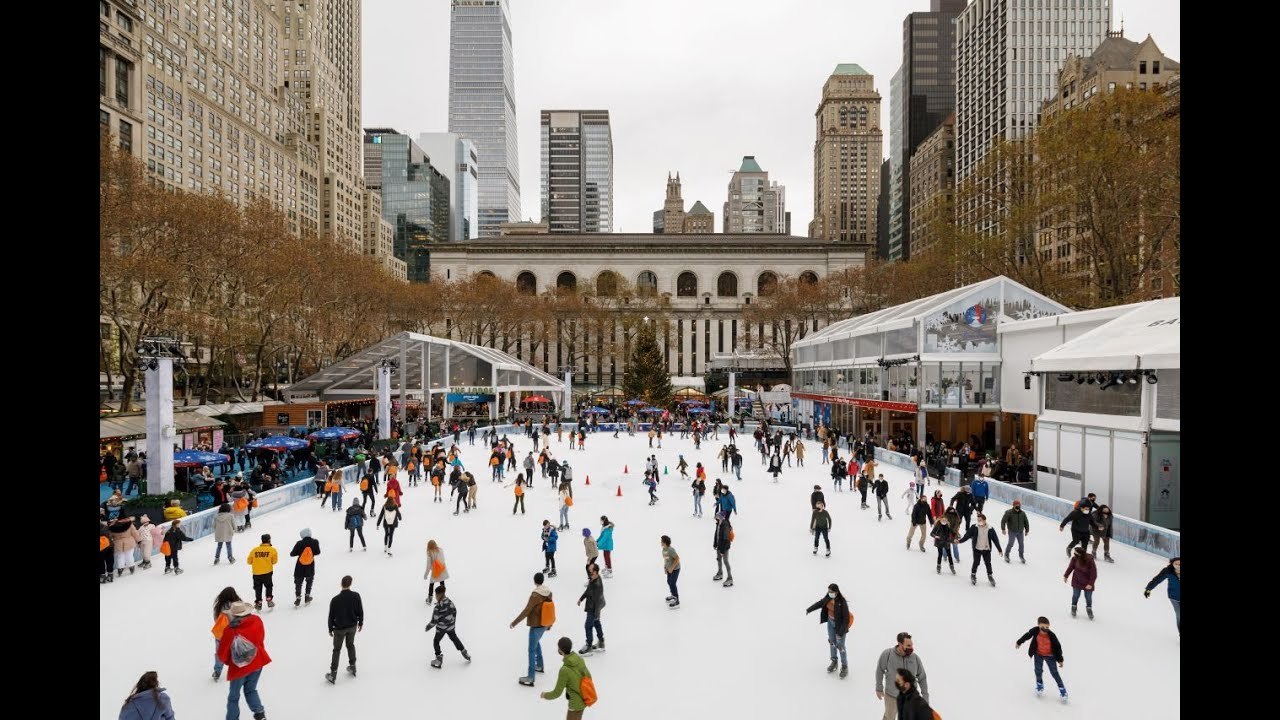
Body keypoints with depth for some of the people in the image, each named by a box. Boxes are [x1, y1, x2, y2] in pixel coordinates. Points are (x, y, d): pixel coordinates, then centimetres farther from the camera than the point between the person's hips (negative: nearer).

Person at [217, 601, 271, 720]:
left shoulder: (230, 630, -22)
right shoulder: (257, 621, -11)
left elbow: (222, 654, -12)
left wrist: (227, 661, 10)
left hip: (239, 667, -4)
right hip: (257, 663, 4)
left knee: (233, 697, 17)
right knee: (251, 690, 23)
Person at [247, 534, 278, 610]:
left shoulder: (254, 550, 3)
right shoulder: (272, 550, -3)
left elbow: (249, 561, 9)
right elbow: (274, 561, 0)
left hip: (256, 573, 2)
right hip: (267, 573, -2)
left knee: (258, 588, 15)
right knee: (268, 586, 18)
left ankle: (258, 603, 17)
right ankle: (269, 600, 13)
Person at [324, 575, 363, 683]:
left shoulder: (335, 600, -24)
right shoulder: (356, 596, -18)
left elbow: (331, 616, -12)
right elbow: (360, 611, -6)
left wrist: (330, 629, 4)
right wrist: (360, 623, 11)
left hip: (339, 628, -2)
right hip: (352, 626, 2)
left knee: (337, 650, 13)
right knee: (350, 645, 24)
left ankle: (333, 675, 19)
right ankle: (352, 667, 37)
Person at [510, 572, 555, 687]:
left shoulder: (535, 595, -25)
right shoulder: (548, 592, -2)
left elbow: (526, 611, -22)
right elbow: (550, 608, 9)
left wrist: (514, 622, -12)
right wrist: (549, 624, 23)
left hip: (536, 625, -8)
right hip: (544, 624, 8)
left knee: (532, 650, -1)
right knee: (536, 642, 30)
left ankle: (530, 678, 2)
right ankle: (539, 665, 42)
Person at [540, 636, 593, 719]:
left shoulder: (565, 670, -29)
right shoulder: (579, 659, -10)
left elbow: (557, 693, -18)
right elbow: (588, 676, 5)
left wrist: (545, 695, 1)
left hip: (577, 702, -7)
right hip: (585, 697, 7)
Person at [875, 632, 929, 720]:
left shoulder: (915, 658, -16)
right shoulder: (887, 654, -21)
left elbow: (922, 678, -2)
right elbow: (880, 670, -5)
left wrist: (925, 697, 1)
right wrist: (879, 688, 0)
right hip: (891, 695, -1)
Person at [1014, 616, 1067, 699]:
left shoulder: (1051, 635, -26)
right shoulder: (1035, 631, -23)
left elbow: (1058, 646, -13)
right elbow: (1027, 635, -3)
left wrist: (1060, 660, -7)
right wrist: (1019, 642, 10)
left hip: (1050, 656, -2)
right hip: (1038, 654, 2)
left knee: (1054, 673, 1)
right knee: (1038, 670, 3)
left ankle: (1062, 689, 19)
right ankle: (1039, 684, 30)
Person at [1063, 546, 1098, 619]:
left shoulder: (1090, 562, -28)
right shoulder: (1075, 559, -18)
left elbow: (1094, 574, -19)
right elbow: (1070, 567, 1)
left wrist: (1091, 584, -21)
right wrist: (1066, 575, 12)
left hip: (1087, 583, -2)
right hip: (1076, 581, 2)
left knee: (1088, 597, 12)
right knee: (1076, 595, 11)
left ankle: (1089, 609, 39)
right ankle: (1073, 608, 34)